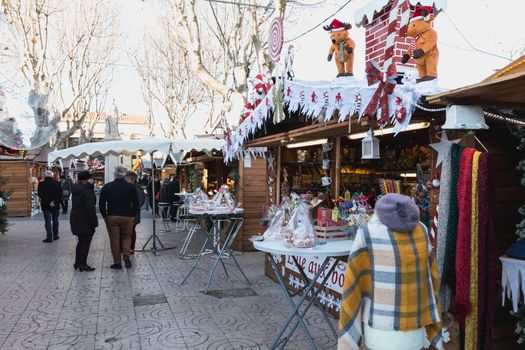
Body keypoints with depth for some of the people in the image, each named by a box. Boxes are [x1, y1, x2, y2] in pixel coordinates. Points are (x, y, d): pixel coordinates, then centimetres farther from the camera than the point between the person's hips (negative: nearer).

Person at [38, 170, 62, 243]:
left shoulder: (42, 184, -6)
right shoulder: (57, 183, 1)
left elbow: (40, 195, -11)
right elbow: (60, 194, -3)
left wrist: (48, 202, -13)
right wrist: (55, 202, -9)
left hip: (46, 206, -3)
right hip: (56, 205, 3)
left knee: (48, 221, -1)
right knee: (55, 220, 14)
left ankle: (49, 237, -2)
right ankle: (55, 235, 21)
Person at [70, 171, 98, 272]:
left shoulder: (76, 189, 9)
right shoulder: (87, 191, -18)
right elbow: (90, 208, -21)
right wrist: (94, 221, -15)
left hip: (75, 219, 9)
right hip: (85, 221, -9)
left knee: (81, 241, 19)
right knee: (86, 242, 0)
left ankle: (77, 262, 27)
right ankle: (82, 264, 5)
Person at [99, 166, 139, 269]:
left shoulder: (107, 187, -1)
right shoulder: (131, 187, -1)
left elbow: (101, 204, 1)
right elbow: (136, 204, 2)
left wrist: (105, 216, 11)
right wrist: (132, 215, 12)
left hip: (111, 217, 0)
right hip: (127, 217, 0)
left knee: (114, 239, 6)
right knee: (126, 236, 15)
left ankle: (117, 262, 10)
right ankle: (126, 255, -8)